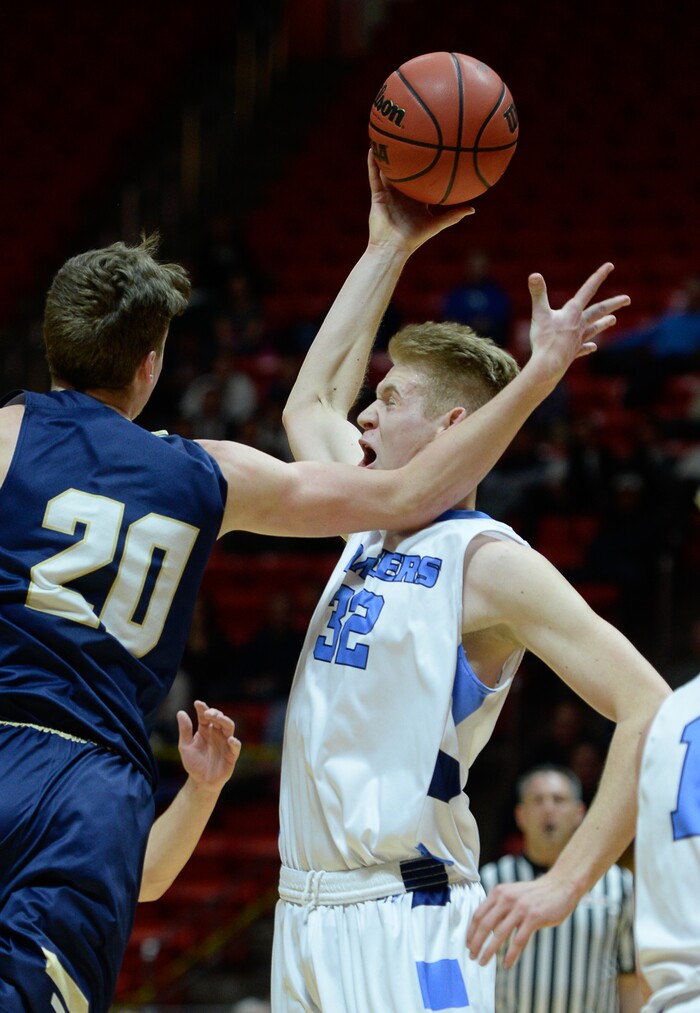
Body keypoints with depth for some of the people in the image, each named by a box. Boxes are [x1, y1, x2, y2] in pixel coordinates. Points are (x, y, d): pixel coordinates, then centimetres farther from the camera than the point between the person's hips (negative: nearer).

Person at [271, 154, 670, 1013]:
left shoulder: (490, 564, -8)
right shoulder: (372, 535, 16)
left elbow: (649, 710, -15)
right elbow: (310, 402, 33)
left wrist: (563, 885, -21)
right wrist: (388, 247, 31)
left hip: (405, 930, -8)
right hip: (305, 918, 8)